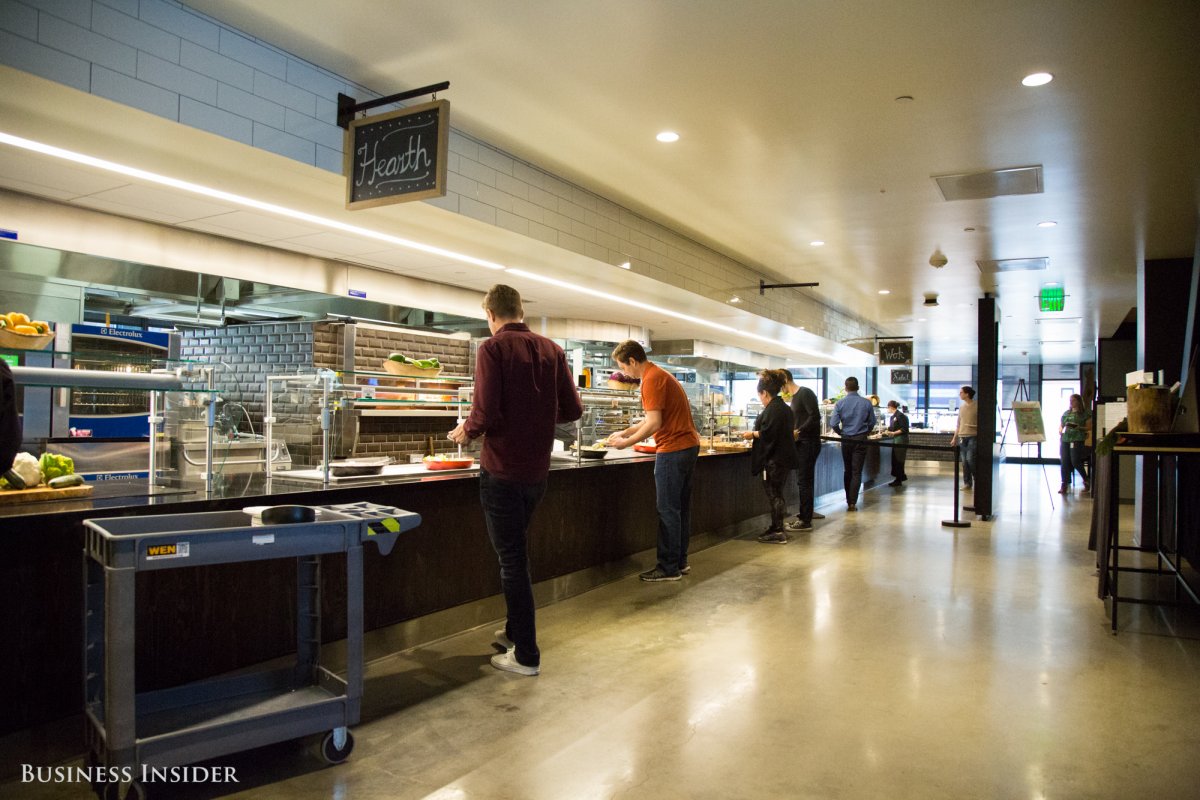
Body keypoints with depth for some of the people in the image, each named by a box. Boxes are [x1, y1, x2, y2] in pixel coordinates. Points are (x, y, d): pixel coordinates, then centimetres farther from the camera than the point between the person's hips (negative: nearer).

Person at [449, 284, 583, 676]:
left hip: (502, 471, -6)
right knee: (516, 552, 22)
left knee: (512, 559, 3)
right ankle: (515, 630, 35)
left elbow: (485, 413, -21)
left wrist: (466, 431, 0)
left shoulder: (493, 349, -12)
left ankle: (526, 655, 11)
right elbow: (572, 410, 5)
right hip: (537, 470, 6)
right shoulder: (551, 350, 5)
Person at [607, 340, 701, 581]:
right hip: (688, 445, 10)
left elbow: (654, 423, -19)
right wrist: (624, 432, 17)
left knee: (668, 510, -3)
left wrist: (627, 442, -10)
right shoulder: (659, 375, 18)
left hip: (674, 449, -10)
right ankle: (680, 561, 22)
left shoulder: (652, 379, -14)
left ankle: (669, 568, 3)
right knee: (680, 507, 14)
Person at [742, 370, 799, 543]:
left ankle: (778, 532, 1)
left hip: (774, 460, -10)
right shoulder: (784, 407, 14)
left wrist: (752, 434, -7)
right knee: (777, 494, 16)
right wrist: (756, 433, 24)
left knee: (773, 494, -3)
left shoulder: (772, 409, -16)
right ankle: (777, 528, 23)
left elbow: (767, 433, -23)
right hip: (785, 457, 10)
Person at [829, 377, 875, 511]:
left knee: (847, 470, 14)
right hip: (861, 440, -1)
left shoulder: (840, 403, -5)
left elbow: (833, 424, -10)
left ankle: (849, 500, 20)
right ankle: (852, 502, -6)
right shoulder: (867, 403, -3)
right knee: (857, 472, -1)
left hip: (846, 440, 1)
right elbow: (872, 422, 5)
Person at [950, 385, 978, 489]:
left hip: (972, 437, -5)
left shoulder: (976, 407, -4)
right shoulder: (961, 407, 13)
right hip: (962, 437, 5)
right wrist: (954, 438, 15)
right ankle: (967, 482, 11)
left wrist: (975, 426, -21)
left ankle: (977, 480, 5)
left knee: (970, 459, -12)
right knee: (964, 461, 5)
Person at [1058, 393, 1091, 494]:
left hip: (1077, 440, -5)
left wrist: (1080, 428, -17)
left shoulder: (1084, 414, 3)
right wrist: (1060, 431, 3)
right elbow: (1060, 425, 23)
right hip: (1065, 440, 5)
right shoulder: (1066, 413, 18)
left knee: (1075, 461, -10)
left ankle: (1086, 481, 13)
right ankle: (1064, 485, 2)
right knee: (1065, 462, 0)